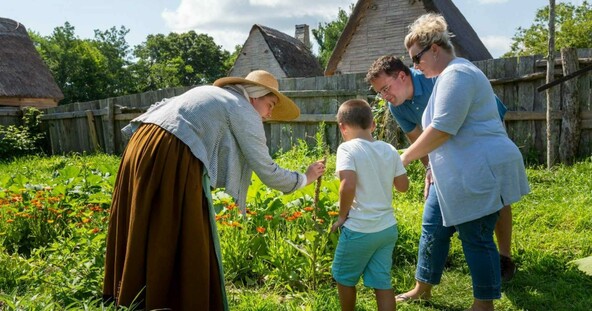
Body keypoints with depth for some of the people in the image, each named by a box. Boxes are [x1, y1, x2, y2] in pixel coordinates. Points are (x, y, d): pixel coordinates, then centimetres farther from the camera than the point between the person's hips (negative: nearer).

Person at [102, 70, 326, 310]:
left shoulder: (211, 92, 28)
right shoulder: (245, 112, 4)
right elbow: (268, 172, 3)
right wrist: (305, 178, 18)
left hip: (142, 147, 9)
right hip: (174, 159, -9)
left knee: (144, 238, 20)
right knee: (185, 245, 3)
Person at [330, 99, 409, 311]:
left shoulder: (348, 149, -14)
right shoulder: (389, 150, 3)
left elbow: (348, 185, -27)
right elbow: (403, 186, 7)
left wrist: (342, 215, -12)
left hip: (359, 229, -5)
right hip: (388, 228, 6)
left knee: (343, 277, 17)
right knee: (382, 281, 12)